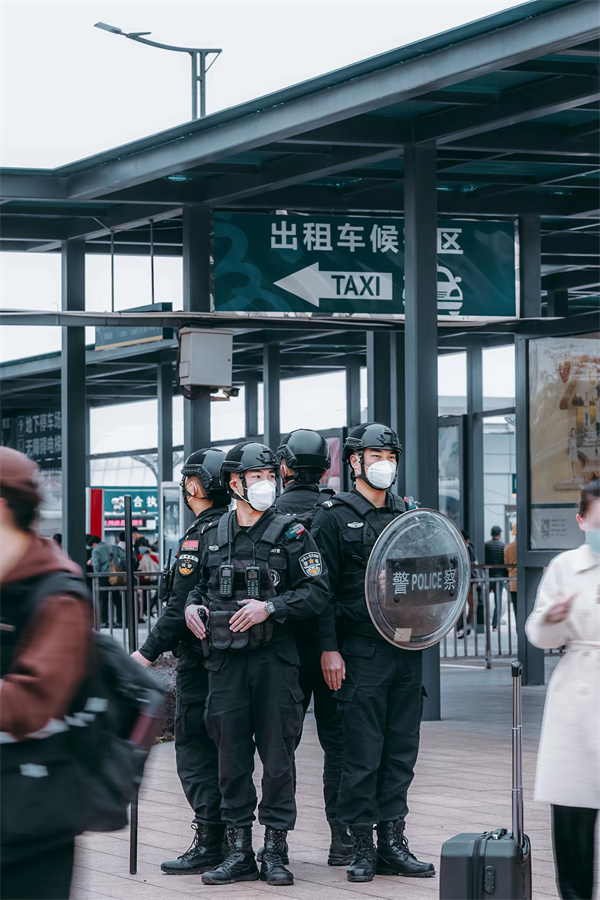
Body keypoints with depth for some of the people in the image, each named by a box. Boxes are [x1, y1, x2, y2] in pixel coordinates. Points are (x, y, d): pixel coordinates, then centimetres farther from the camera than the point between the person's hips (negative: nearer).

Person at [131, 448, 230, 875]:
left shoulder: (200, 536, -15)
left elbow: (183, 605, -20)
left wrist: (149, 652, -16)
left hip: (202, 659, -8)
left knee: (195, 749, -5)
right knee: (224, 748, 14)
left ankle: (210, 844, -8)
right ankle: (232, 836, 19)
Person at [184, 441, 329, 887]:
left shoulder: (291, 533, -1)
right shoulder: (214, 536, 11)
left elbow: (317, 592, -6)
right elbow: (202, 583, 25)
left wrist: (270, 607, -17)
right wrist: (193, 606, 4)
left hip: (275, 660, -3)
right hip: (226, 661, 3)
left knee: (277, 757, 0)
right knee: (232, 757, 5)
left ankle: (275, 851, 7)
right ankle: (239, 852, 12)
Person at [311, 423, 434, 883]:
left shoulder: (406, 516, 15)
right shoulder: (335, 517, -2)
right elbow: (321, 587, -6)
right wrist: (328, 649, -12)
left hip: (407, 650, 5)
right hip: (362, 652, -5)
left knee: (401, 750, 7)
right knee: (363, 752, -4)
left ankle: (393, 842, 12)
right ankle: (362, 847, 2)